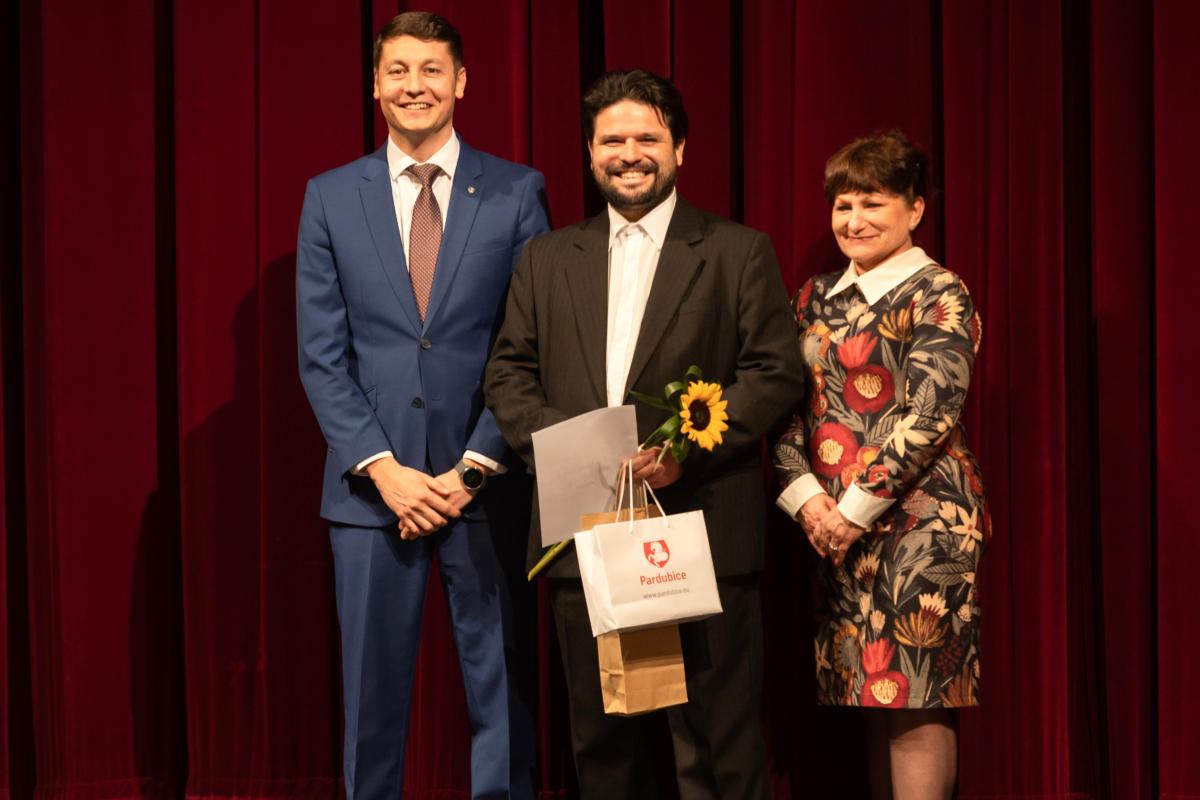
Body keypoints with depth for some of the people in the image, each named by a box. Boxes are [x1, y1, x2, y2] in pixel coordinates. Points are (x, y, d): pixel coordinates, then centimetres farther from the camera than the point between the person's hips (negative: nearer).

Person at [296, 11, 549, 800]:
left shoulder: (517, 192, 3)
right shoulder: (330, 198, 6)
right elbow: (321, 356, 3)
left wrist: (475, 468, -9)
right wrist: (384, 470, -8)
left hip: (485, 482, -1)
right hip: (373, 485, 1)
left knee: (500, 691, 5)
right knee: (373, 692, 7)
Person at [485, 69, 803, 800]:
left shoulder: (740, 253, 6)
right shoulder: (547, 258, 16)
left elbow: (776, 373, -2)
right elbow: (509, 374, 12)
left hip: (702, 529, -3)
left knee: (717, 740, -2)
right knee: (602, 740, 10)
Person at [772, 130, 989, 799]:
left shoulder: (939, 295, -4)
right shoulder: (817, 299, 14)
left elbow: (928, 414, -13)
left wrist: (858, 508, -15)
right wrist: (804, 494, -5)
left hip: (920, 514, -6)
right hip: (836, 523, 6)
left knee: (915, 696, -7)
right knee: (872, 689, 8)